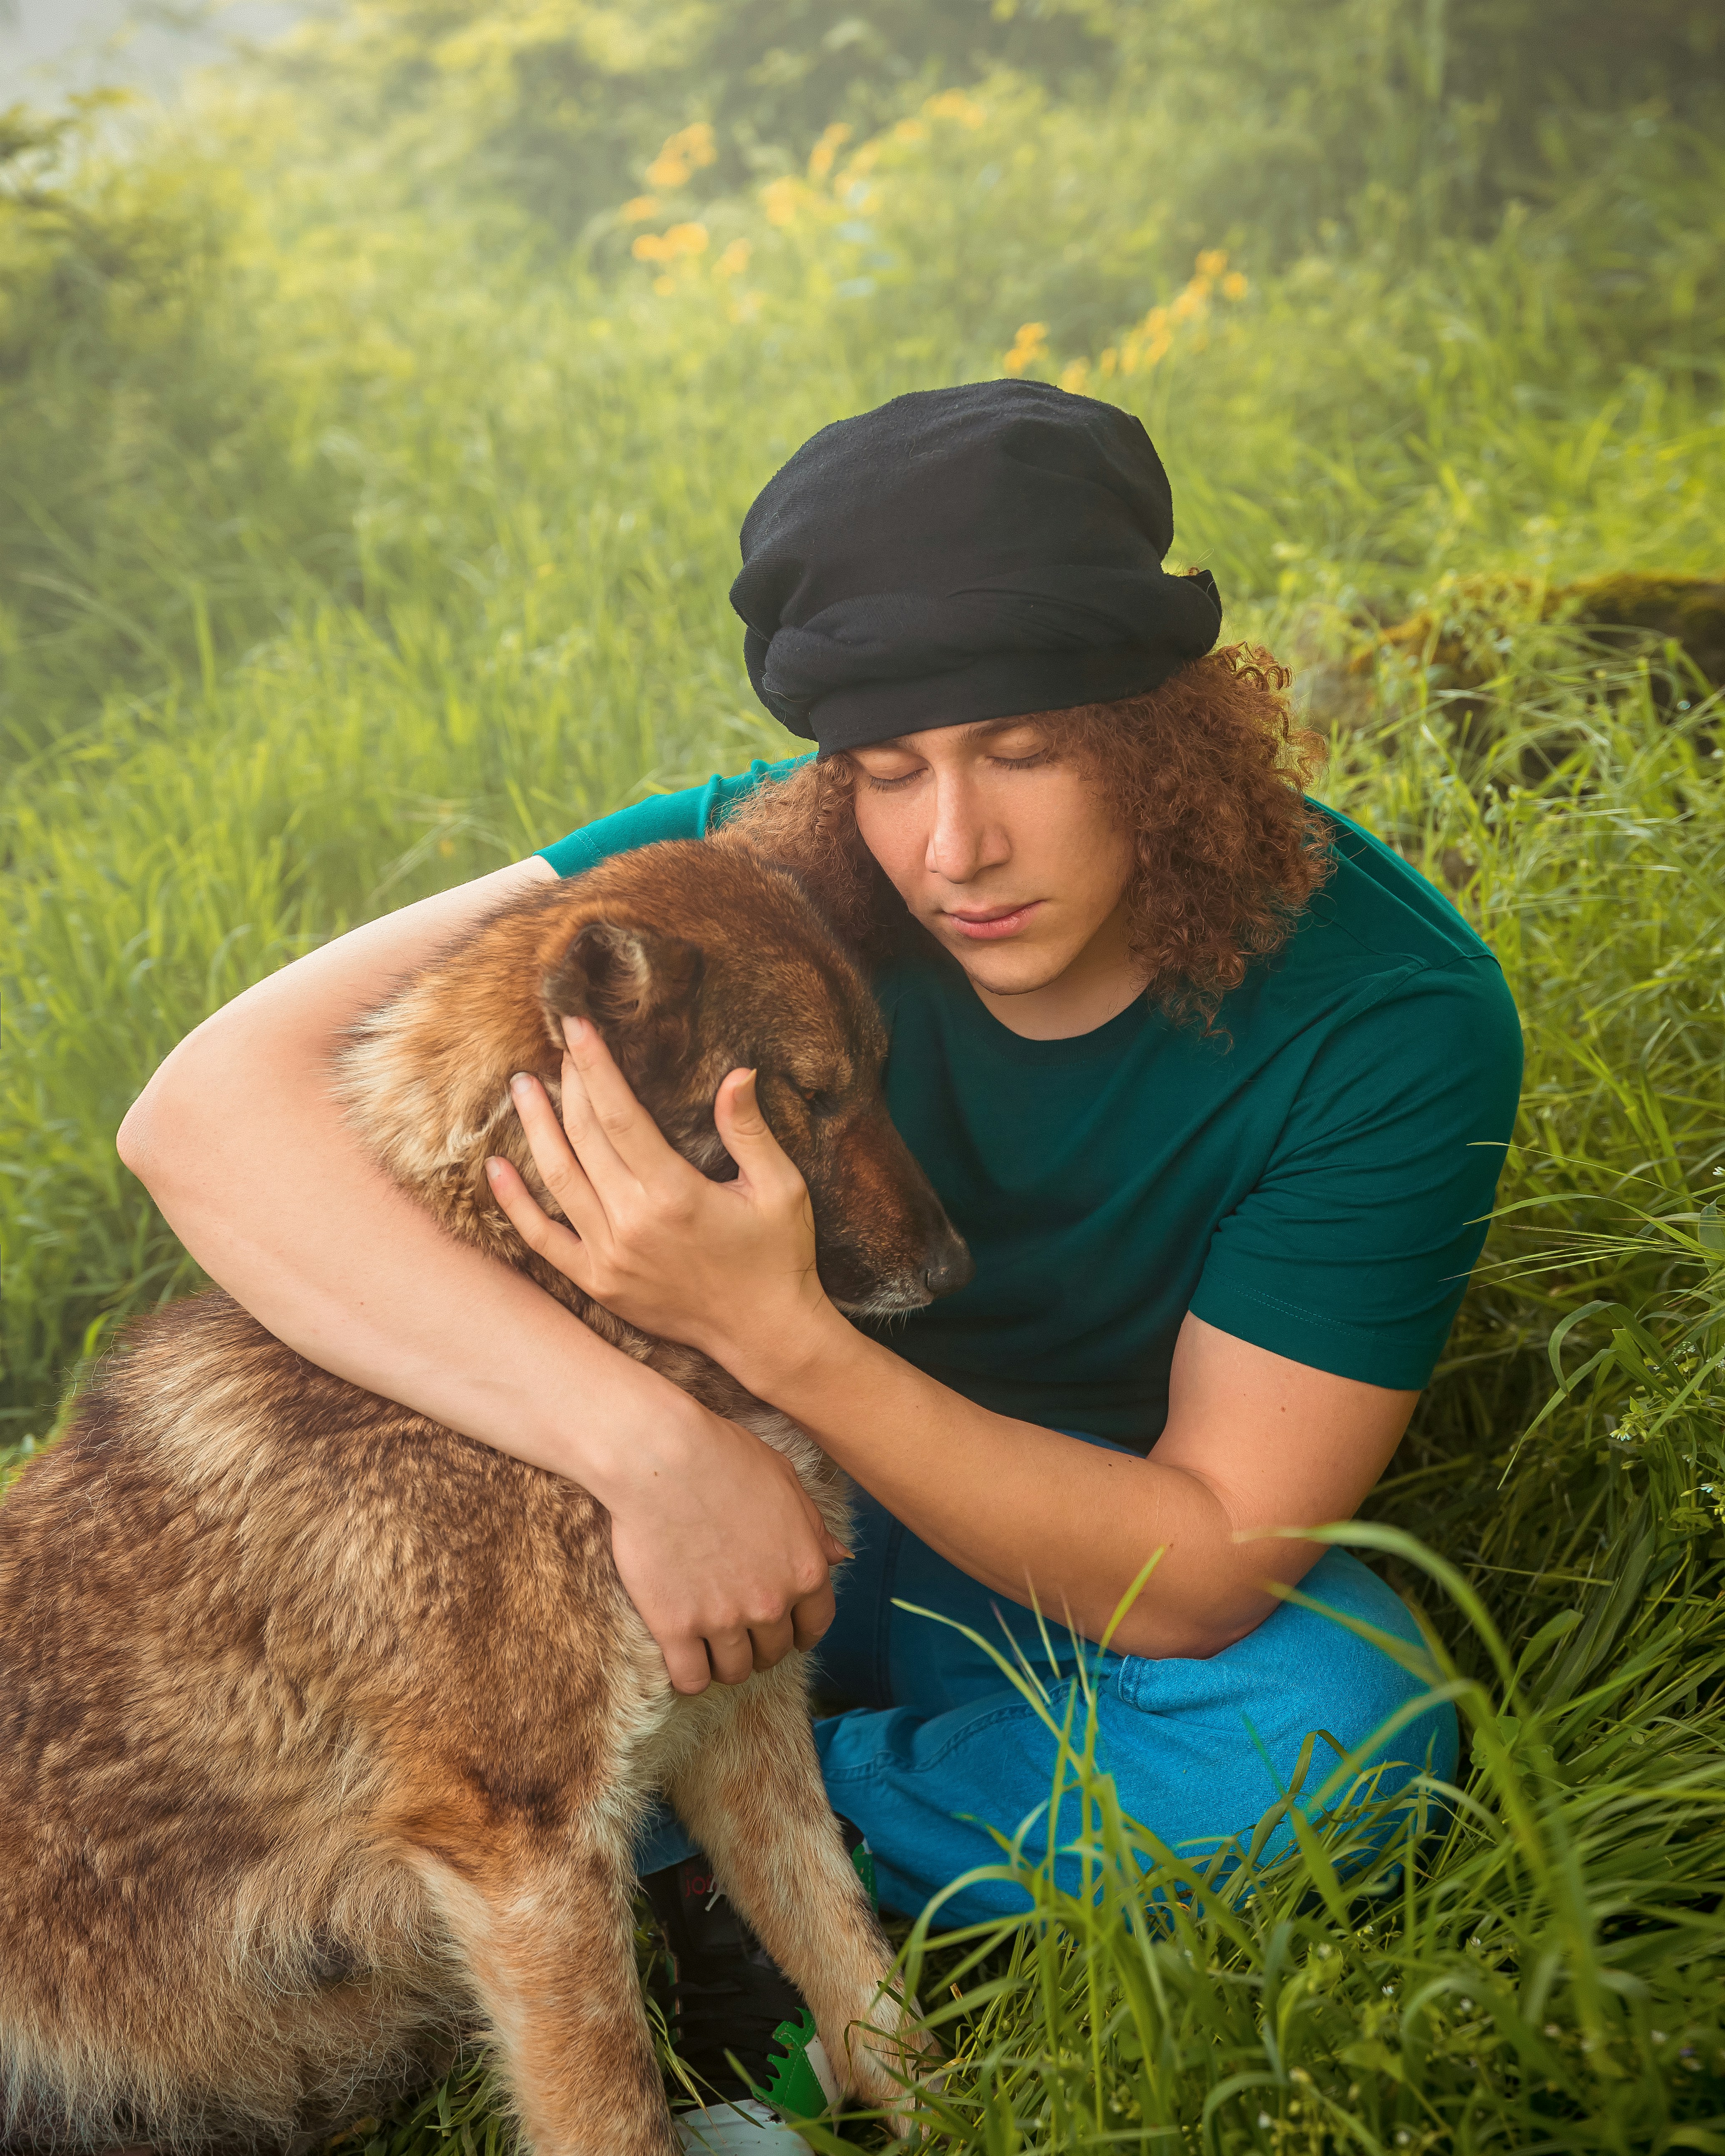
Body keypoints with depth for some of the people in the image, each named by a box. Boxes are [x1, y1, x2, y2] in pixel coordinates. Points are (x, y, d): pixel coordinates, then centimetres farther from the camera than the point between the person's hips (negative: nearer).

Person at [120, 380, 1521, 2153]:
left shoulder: (1390, 1012, -25)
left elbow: (1201, 1575, -26)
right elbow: (207, 1108, -33)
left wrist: (778, 1336, -40)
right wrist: (658, 1444, -44)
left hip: (1107, 1563, 0)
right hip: (766, 1492, 1)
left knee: (1330, 1751, -33)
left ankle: (685, 1855, -14)